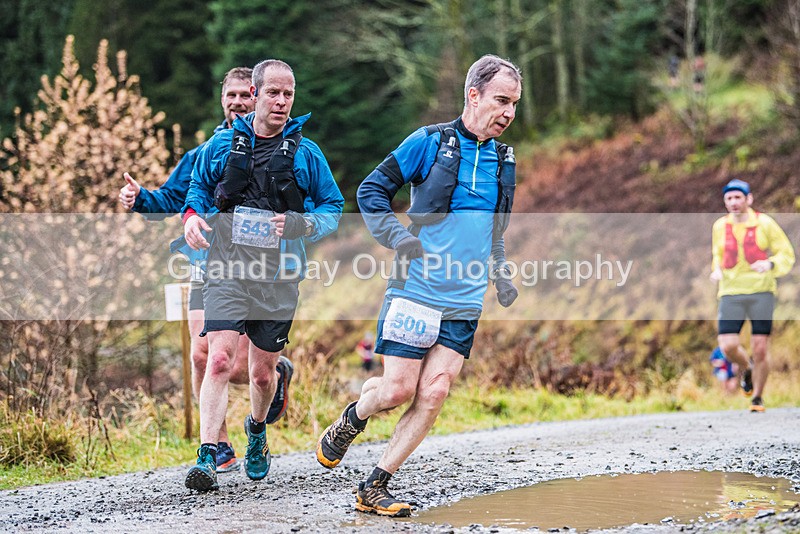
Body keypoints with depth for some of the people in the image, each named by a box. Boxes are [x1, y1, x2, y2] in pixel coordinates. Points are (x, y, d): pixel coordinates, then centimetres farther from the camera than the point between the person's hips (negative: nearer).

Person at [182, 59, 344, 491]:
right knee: (220, 360, -18)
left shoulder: (305, 153, 4)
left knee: (263, 372, 11)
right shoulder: (222, 145, 5)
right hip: (228, 271, -1)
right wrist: (192, 214, 0)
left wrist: (303, 225, -10)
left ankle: (257, 429, 44)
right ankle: (207, 457, -19)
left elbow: (333, 206, 11)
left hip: (278, 277, 1)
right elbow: (199, 184, 21)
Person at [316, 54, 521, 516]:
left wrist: (501, 274, 15)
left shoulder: (504, 161, 14)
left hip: (466, 303, 5)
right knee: (397, 390, -7)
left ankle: (375, 488, 4)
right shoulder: (430, 143, -4)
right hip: (417, 292, -5)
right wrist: (397, 237, -14)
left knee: (433, 395, -5)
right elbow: (372, 190, 0)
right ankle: (351, 419, 28)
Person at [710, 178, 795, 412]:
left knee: (760, 347, -5)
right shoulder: (720, 226, 7)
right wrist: (716, 270, 2)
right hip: (731, 294, 2)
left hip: (761, 292, -2)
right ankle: (746, 368, 23)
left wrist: (770, 264, -18)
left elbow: (787, 254, 2)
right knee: (728, 346, -12)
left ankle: (758, 397, 15)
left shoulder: (764, 223, -3)